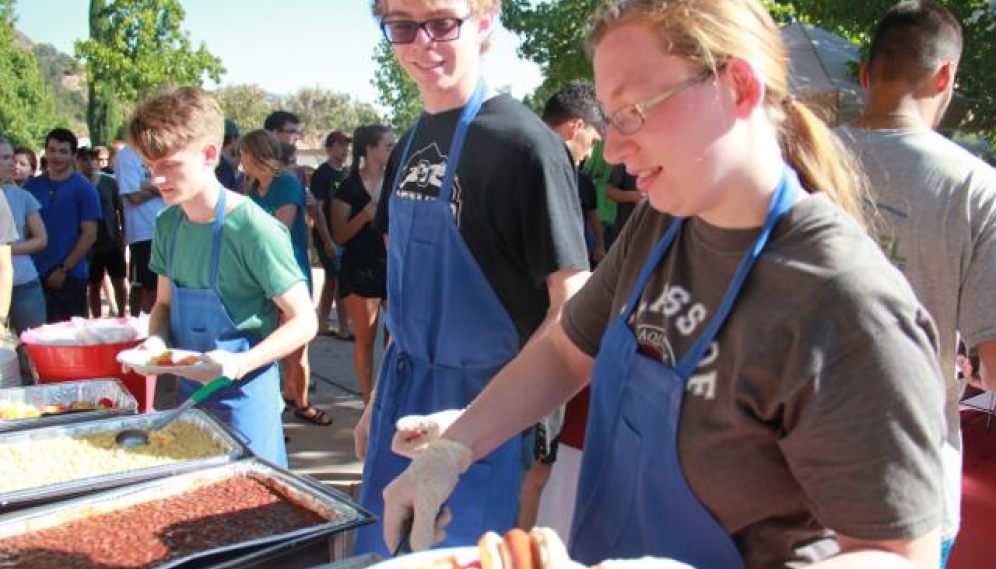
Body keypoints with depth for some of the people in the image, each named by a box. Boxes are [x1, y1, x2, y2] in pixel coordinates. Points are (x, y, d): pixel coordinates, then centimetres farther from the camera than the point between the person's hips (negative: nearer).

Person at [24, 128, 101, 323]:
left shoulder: (84, 188, -3)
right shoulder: (31, 186, 7)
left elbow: (89, 234, -7)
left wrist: (64, 269, -11)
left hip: (71, 275, -3)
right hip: (35, 274, 3)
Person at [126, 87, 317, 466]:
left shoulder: (253, 228, -18)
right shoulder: (168, 224, 3)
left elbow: (304, 321, -16)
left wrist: (240, 364, -27)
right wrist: (156, 341, -4)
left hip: (244, 396, -7)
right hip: (189, 389, 7)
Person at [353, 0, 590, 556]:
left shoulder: (523, 144, -16)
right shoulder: (411, 145, 6)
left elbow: (570, 304, -17)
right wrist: (379, 400, 14)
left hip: (482, 401, -7)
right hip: (403, 388, 7)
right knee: (384, 547, 21)